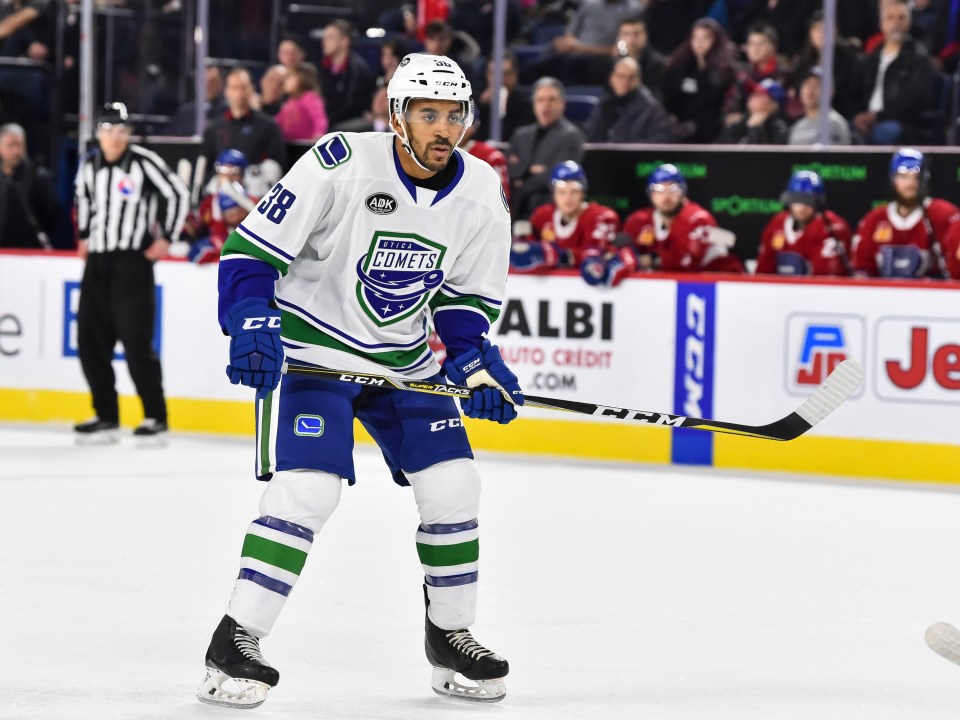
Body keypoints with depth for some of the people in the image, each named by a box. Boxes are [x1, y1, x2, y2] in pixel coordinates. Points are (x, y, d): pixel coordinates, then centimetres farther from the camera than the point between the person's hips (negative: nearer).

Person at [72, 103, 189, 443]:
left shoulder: (144, 163, -10)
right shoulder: (89, 164, 8)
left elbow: (177, 194, -5)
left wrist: (166, 238, -5)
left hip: (133, 261, -6)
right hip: (97, 261, 6)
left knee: (136, 341, -10)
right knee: (90, 340, 4)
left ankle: (156, 416, -1)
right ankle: (106, 416, 14)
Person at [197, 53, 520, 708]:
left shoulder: (481, 193, -5)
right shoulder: (341, 164, -21)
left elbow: (466, 296, 9)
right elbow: (251, 249, -17)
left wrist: (475, 361, -7)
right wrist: (252, 328, -28)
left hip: (405, 359, 6)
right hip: (312, 349, -6)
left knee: (453, 486, -1)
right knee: (307, 488, -20)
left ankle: (451, 636, 19)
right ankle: (234, 644, -12)